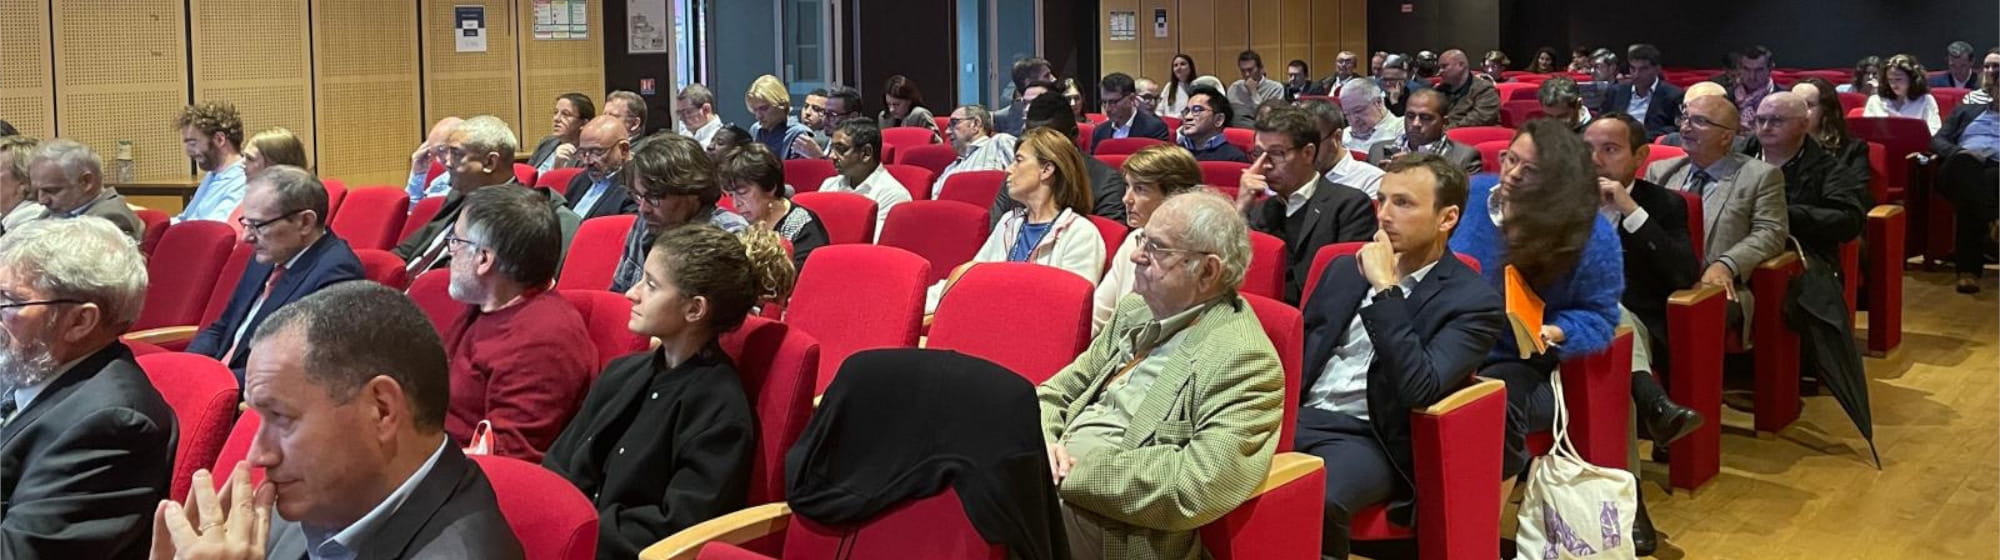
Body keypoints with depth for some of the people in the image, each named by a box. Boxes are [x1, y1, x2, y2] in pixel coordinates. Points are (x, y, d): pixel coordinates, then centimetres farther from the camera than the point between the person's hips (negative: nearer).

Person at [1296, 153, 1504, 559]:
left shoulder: (1473, 301, -3)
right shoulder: (1345, 269, 16)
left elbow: (1419, 389, -17)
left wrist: (1385, 289, -17)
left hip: (1368, 439, -5)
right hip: (1297, 417, 5)